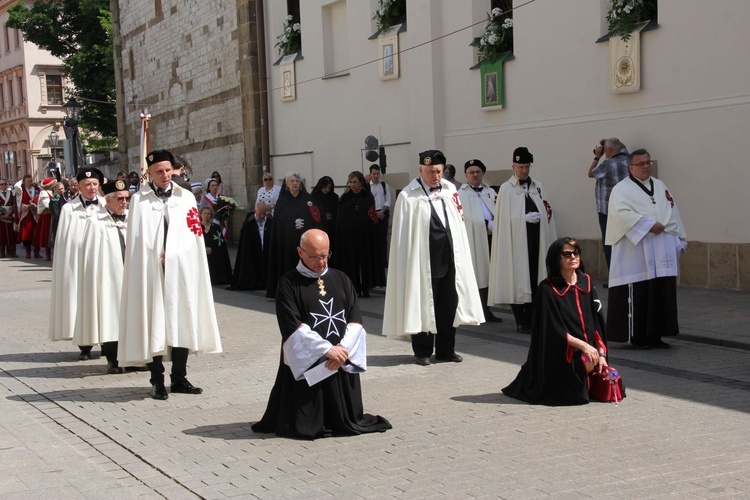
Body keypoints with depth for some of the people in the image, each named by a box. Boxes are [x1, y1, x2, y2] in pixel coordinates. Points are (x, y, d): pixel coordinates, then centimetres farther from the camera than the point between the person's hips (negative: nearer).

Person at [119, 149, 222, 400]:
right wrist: (156, 257, -10)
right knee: (153, 324, 0)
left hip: (181, 270, 2)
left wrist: (172, 255, -5)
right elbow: (136, 240, 1)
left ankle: (179, 378, 14)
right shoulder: (139, 200, 4)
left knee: (182, 322, 4)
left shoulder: (186, 197, 9)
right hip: (151, 272, -2)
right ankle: (157, 381, 7)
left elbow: (194, 237, 6)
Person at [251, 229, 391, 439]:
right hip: (306, 363, -4)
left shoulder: (341, 279, 11)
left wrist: (344, 348, -13)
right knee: (306, 426, -2)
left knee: (347, 421, 8)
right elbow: (292, 327, -12)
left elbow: (355, 319, 4)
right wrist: (327, 349, -17)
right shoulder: (288, 284, -3)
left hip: (342, 361, 4)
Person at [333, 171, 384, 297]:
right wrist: (340, 237, -4)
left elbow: (372, 217, 2)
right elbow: (340, 220, 4)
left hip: (365, 235, -1)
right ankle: (355, 288, 4)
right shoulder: (345, 198, 7)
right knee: (351, 262, 0)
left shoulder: (368, 197, 3)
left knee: (365, 260, 1)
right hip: (348, 235, 1)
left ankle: (365, 288, 7)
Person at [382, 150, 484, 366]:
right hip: (424, 259, -5)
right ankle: (422, 351, 15)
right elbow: (402, 234, -6)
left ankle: (446, 349, 21)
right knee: (423, 305, 4)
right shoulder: (408, 196, -6)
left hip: (449, 258, 5)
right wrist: (407, 265, -9)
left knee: (448, 305, 9)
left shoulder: (450, 190, 10)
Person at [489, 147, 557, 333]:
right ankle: (521, 321, 4)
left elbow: (547, 211, 15)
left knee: (535, 276, 4)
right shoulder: (506, 188, 0)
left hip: (536, 239, 4)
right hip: (516, 239, -4)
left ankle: (533, 318, 12)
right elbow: (505, 217, -6)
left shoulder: (537, 186, 14)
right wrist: (525, 218, -14)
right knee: (518, 278, -2)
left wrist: (540, 217, -2)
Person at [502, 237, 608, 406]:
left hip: (589, 350, 5)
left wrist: (601, 353, -2)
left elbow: (597, 321, 8)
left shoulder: (586, 282, 7)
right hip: (561, 355, -5)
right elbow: (554, 330, -13)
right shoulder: (547, 290, -10)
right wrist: (583, 345, -20)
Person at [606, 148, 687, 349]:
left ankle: (655, 335, 12)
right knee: (638, 294, -5)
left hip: (662, 251, 6)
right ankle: (637, 336, 3)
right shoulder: (622, 189, -2)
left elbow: (673, 213, 19)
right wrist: (649, 224, -21)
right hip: (637, 251, -6)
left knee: (662, 293, 5)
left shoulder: (660, 186, 18)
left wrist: (679, 241, 13)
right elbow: (621, 213, -18)